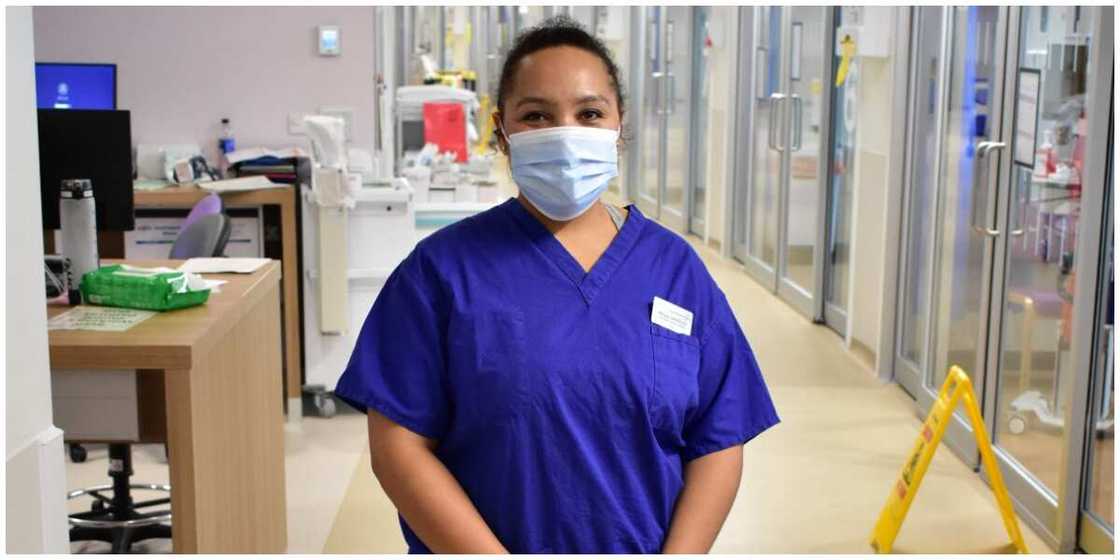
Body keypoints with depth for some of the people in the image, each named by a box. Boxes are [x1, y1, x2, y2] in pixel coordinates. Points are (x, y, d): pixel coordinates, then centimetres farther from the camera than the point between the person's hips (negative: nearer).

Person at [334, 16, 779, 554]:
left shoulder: (676, 267, -1)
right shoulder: (443, 268, -9)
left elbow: (717, 444, -1)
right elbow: (399, 445, -12)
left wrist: (676, 555, -13)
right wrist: (496, 555, -18)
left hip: (647, 546, 2)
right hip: (485, 545, -2)